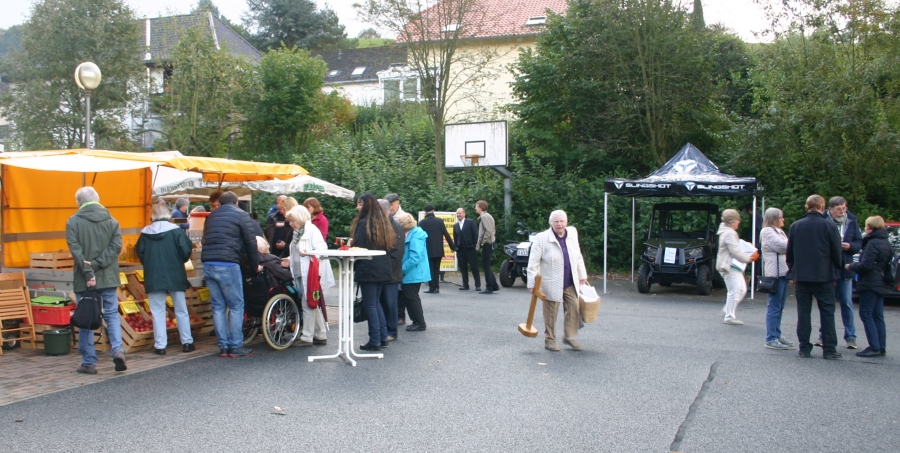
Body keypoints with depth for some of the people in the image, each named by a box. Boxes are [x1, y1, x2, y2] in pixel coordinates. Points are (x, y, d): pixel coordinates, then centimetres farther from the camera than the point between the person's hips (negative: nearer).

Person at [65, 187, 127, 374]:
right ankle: (118, 349, -11)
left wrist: (88, 272, -15)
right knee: (112, 314, 9)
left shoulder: (73, 222, -2)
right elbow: (116, 246, -5)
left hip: (83, 279, -2)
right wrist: (97, 264, -10)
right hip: (108, 277, 2)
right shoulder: (111, 221, 5)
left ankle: (89, 362, 9)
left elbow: (76, 250, -12)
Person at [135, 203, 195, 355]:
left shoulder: (145, 233, -1)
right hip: (175, 275, -1)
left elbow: (140, 253, 1)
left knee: (158, 311, 6)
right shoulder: (176, 230, -8)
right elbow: (186, 250, -12)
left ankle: (160, 345, 4)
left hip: (154, 277, 1)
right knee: (181, 310, 9)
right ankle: (187, 342, 13)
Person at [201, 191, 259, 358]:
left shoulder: (212, 216, 22)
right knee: (236, 306, 2)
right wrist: (254, 265, 12)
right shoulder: (241, 215, 4)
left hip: (208, 264, 6)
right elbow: (251, 242, 2)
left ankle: (223, 346, 11)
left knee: (217, 306, 10)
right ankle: (236, 347, 2)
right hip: (227, 265, -6)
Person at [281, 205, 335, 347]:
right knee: (314, 305, 13)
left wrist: (308, 253, -33)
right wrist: (290, 260, 10)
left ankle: (307, 337, 0)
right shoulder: (297, 232, 16)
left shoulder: (311, 230, -11)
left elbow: (322, 250, -18)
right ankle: (321, 335, 19)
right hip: (302, 274, 9)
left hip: (312, 273, -9)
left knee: (308, 304, -5)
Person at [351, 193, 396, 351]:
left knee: (369, 304, -1)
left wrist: (353, 268, -6)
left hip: (368, 268, -8)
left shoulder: (363, 223, -13)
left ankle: (375, 341, 0)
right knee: (376, 302, 17)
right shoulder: (383, 222, 12)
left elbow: (358, 247, -15)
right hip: (383, 268, 8)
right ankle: (383, 337, 17)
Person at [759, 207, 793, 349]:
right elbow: (782, 246, -17)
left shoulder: (779, 232, 22)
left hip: (783, 272, 9)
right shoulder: (767, 231, -8)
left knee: (779, 307, 13)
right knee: (774, 307, -8)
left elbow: (787, 247, 18)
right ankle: (771, 339, -5)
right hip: (775, 273, -9)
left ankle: (777, 335, 19)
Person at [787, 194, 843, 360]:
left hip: (802, 276, 2)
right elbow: (836, 252, -3)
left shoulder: (795, 226, 1)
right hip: (824, 276, -2)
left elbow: (789, 253, 6)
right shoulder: (829, 226, -7)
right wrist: (835, 271, 12)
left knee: (803, 312, 7)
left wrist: (792, 272, 17)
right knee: (827, 312, 4)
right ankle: (829, 349, 4)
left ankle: (804, 348, 7)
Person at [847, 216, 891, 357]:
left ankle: (874, 347, -9)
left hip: (870, 284, -10)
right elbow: (888, 264, 21)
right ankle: (881, 347, 12)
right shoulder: (886, 243, 14)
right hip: (881, 284, 10)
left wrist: (851, 266, -5)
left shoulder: (872, 243, -16)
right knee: (878, 315, 11)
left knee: (866, 314, -6)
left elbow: (866, 265, -21)